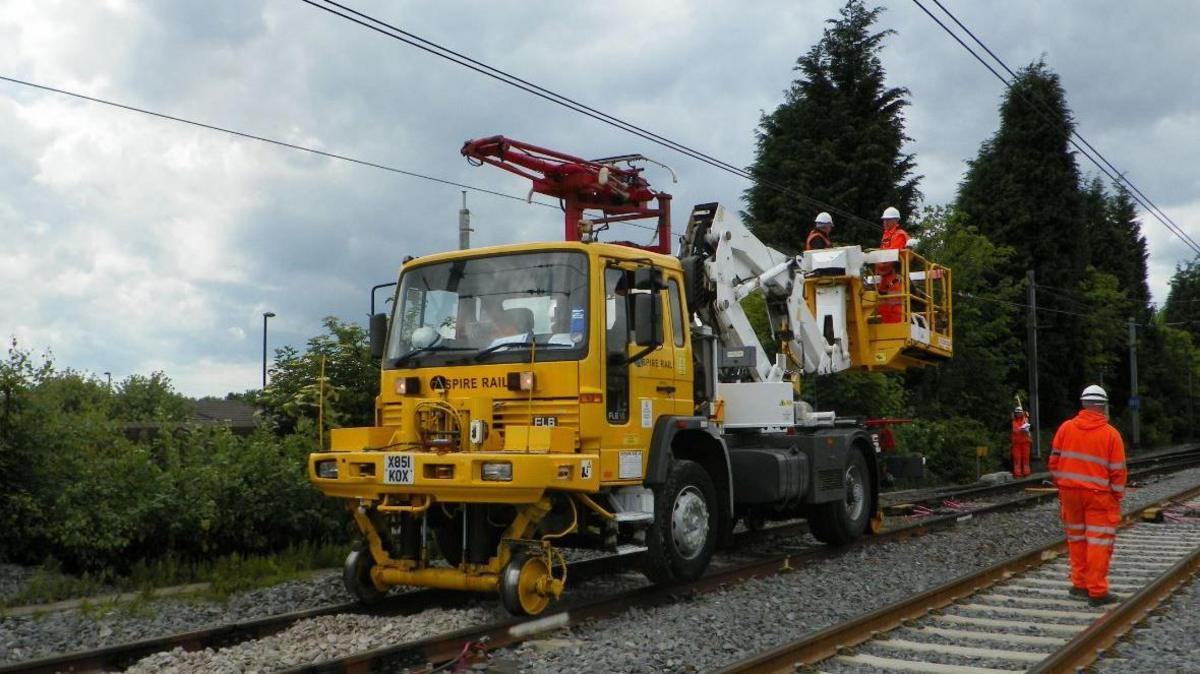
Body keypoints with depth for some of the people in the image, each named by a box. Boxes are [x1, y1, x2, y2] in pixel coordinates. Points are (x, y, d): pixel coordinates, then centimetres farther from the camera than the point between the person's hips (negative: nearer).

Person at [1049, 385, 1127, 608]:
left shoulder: (1066, 428, 0)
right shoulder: (1111, 434, -7)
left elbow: (1054, 460, 3)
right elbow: (1118, 471, -6)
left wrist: (1060, 487, 14)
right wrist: (1117, 497, 5)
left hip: (1069, 491, 3)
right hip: (1099, 496, -3)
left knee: (1076, 538, 16)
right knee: (1099, 541, 1)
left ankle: (1079, 584, 21)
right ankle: (1097, 592, 1)